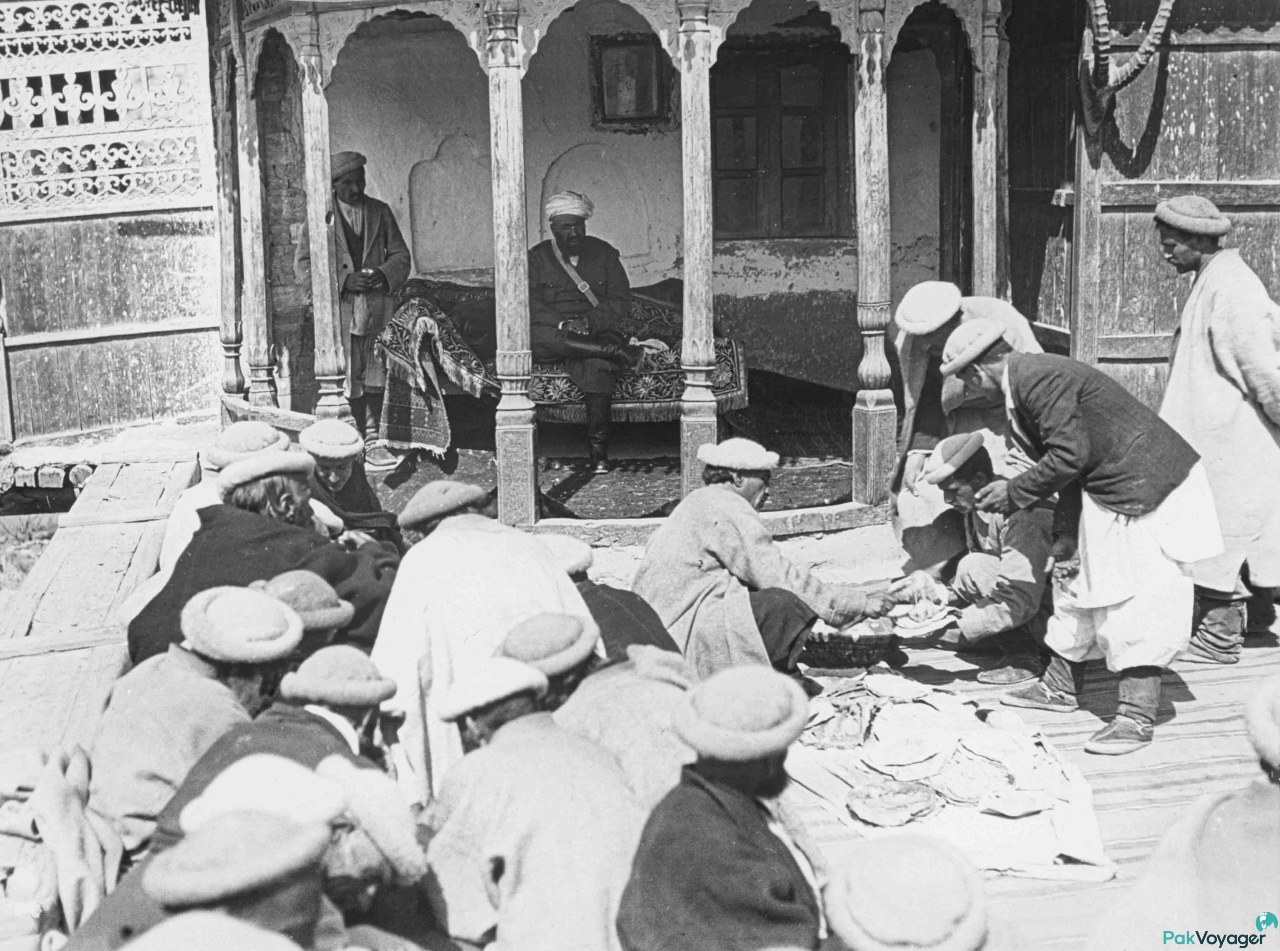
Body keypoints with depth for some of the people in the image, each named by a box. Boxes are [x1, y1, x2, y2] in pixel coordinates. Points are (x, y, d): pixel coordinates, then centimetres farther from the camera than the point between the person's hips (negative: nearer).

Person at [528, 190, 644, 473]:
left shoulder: (603, 253, 12)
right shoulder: (537, 257, 9)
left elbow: (620, 301, 4)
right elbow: (531, 306, -2)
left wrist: (589, 322, -14)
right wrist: (563, 325, -19)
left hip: (598, 330, -1)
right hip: (553, 331, 1)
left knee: (596, 364, -36)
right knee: (533, 338, -36)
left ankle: (598, 448, -39)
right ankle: (617, 352, -34)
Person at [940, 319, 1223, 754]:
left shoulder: (1037, 378, -19)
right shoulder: (1030, 379, 13)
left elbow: (1070, 455, -25)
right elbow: (1069, 472, 15)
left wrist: (1014, 492, -12)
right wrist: (1064, 545, 12)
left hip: (1148, 488, -11)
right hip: (1108, 490, 11)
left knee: (1134, 597, -8)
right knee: (1078, 583, 17)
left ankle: (1137, 717, -3)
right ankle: (1062, 686, 30)